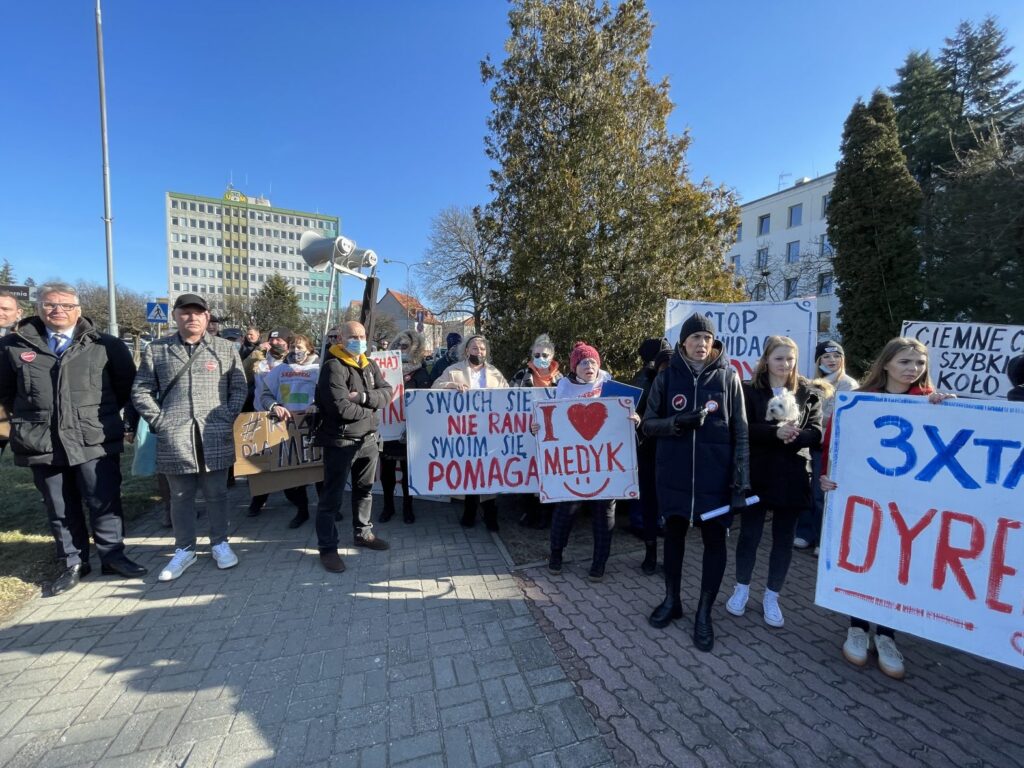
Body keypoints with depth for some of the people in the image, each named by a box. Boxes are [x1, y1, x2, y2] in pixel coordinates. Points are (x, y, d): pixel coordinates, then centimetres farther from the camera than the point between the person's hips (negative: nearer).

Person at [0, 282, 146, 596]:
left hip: (95, 439, -2)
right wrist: (27, 417, 14)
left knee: (104, 503, 4)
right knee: (60, 509, 13)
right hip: (42, 443, 2)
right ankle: (72, 563, 26)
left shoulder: (106, 345, 1)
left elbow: (126, 384, 9)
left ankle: (113, 556, 19)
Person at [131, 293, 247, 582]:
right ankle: (184, 549, 29)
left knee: (216, 494, 11)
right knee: (181, 497, 13)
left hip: (215, 437, 0)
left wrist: (228, 417, -5)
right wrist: (159, 421, -2)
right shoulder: (156, 350, 6)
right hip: (174, 439, 1)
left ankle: (220, 544, 27)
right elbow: (141, 391, 8)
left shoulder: (226, 349, 5)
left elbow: (239, 388, 5)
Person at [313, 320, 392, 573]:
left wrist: (363, 397, -20)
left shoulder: (370, 365, 9)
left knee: (364, 490, 19)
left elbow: (387, 393, -3)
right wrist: (370, 411, -10)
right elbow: (342, 408, -24)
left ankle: (363, 533, 36)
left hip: (368, 439, 7)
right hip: (341, 442, -7)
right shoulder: (333, 367, -14)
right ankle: (327, 547, 17)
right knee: (332, 497, 3)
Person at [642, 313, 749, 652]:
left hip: (715, 474, -1)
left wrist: (741, 479, -8)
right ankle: (672, 600, 33)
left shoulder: (728, 377, -1)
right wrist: (678, 422, -18)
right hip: (674, 473, 1)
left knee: (714, 539, 7)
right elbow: (649, 424, 1)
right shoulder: (667, 376, -1)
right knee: (674, 533, 14)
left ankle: (704, 613, 25)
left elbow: (740, 431, -2)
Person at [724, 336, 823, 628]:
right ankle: (742, 589, 28)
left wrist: (792, 436, -21)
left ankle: (771, 597, 27)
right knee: (749, 534, 8)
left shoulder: (807, 393, 5)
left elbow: (816, 433, -2)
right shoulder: (749, 390, -2)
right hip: (757, 474, -2)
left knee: (783, 539, 11)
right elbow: (743, 429, -11)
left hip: (792, 476, 2)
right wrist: (775, 432, -26)